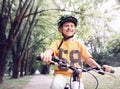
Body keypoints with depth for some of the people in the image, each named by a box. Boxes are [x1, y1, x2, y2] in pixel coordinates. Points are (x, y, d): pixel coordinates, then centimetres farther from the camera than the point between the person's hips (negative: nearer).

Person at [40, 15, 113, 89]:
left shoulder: (80, 44, 8)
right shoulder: (57, 43, 4)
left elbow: (88, 58, 0)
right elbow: (50, 50, -16)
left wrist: (99, 67, -20)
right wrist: (46, 54, -42)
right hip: (61, 74, -2)